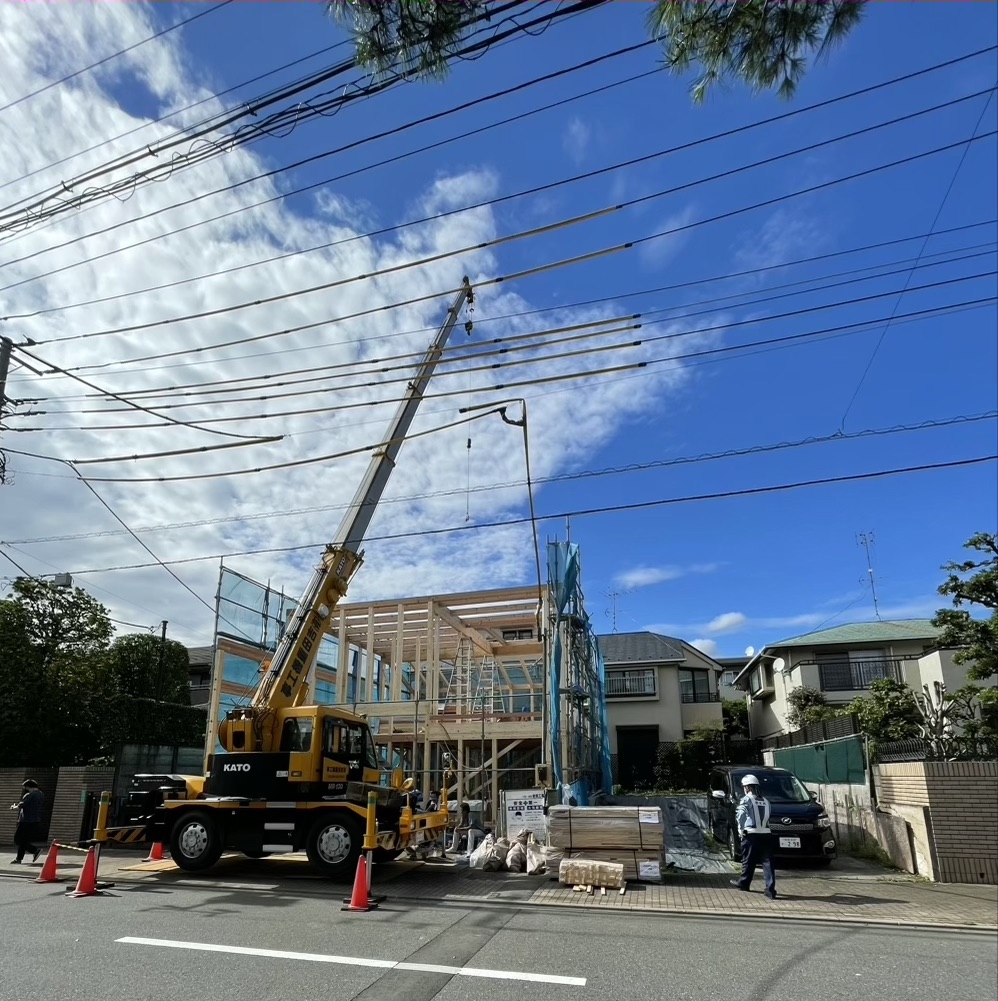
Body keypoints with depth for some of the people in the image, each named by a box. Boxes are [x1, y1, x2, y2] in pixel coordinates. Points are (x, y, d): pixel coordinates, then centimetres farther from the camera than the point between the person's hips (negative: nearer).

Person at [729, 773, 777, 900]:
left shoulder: (746, 800, -4)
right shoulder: (766, 801, 15)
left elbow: (740, 815, -16)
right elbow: (768, 816, 12)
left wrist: (740, 830, -6)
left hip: (751, 835, -4)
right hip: (766, 835, 4)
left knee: (748, 861, 11)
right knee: (767, 862, 2)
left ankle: (744, 883, 27)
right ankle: (770, 889, -6)